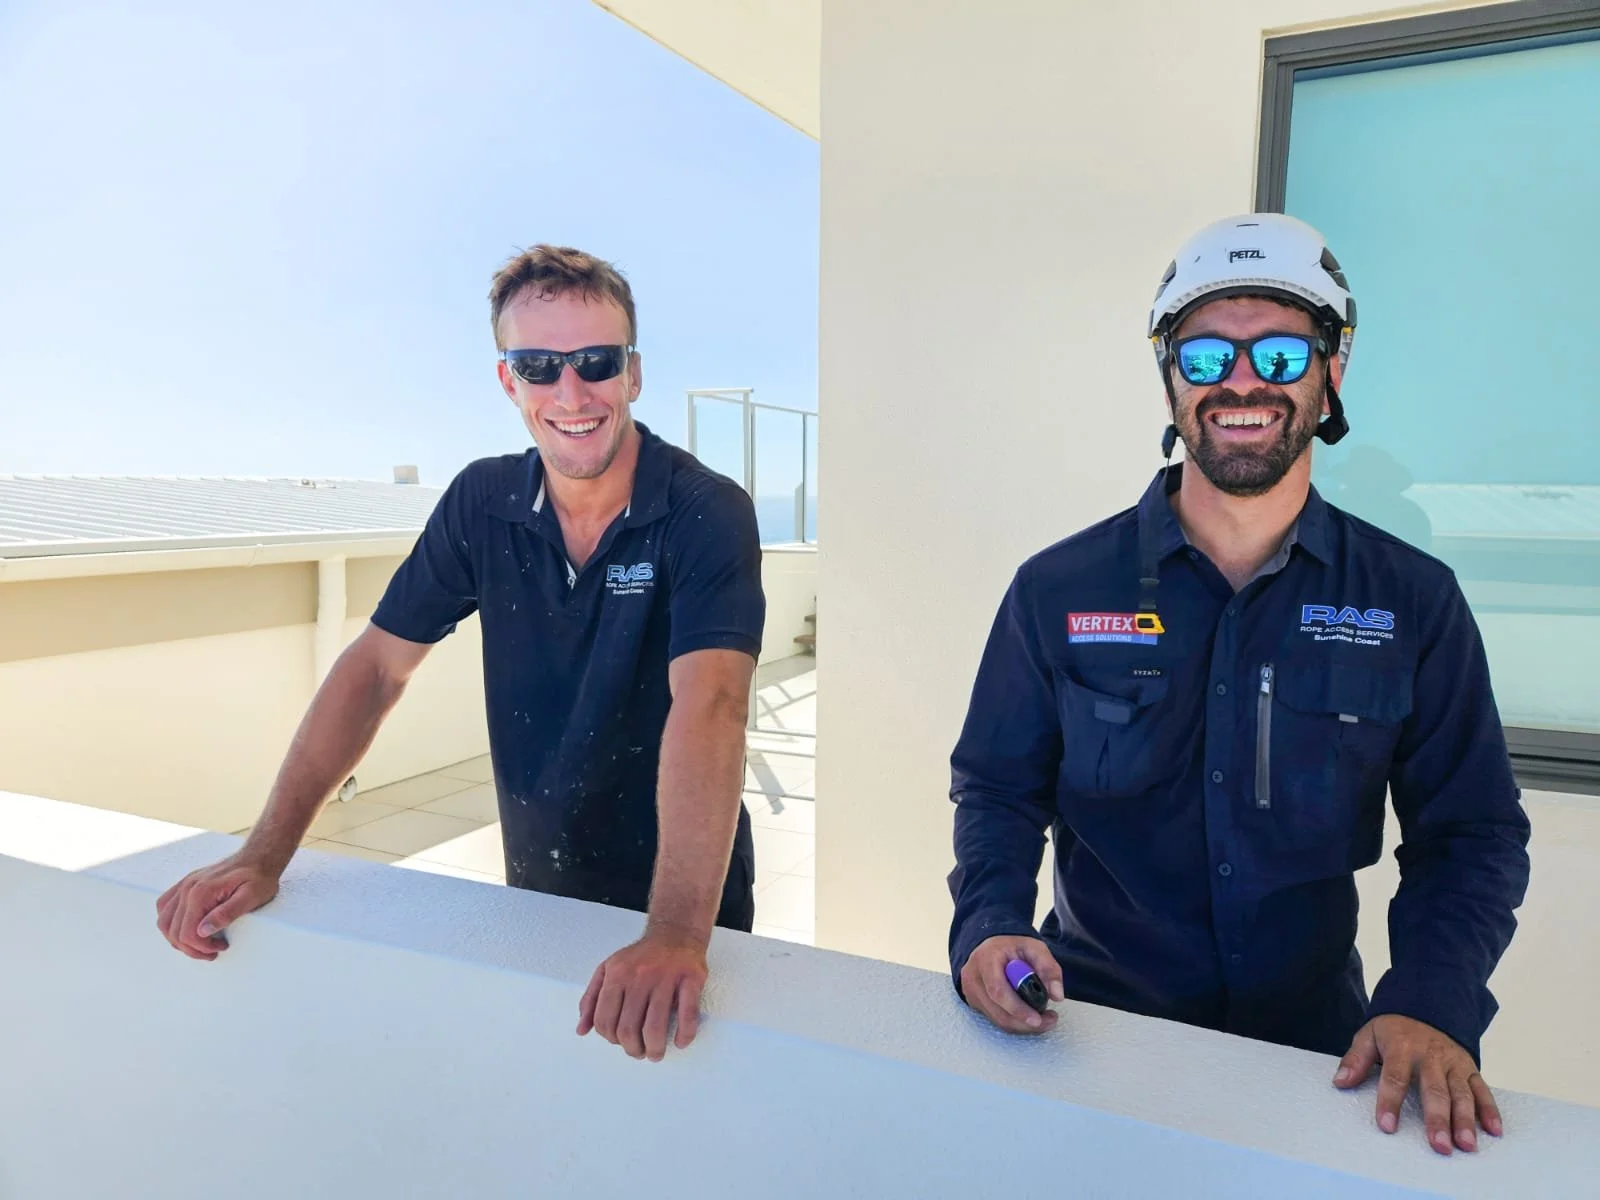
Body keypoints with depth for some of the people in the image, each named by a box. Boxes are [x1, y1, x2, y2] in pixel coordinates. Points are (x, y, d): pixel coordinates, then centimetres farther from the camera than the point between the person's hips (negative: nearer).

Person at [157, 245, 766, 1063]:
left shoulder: (707, 514, -21)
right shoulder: (481, 503, -6)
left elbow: (708, 705, -34)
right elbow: (378, 664, -4)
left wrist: (676, 935, -44)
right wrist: (265, 854, -10)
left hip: (684, 904, -4)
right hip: (535, 893, 4)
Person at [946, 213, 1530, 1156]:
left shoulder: (1413, 602, -1)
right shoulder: (1060, 590, -4)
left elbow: (1472, 831, 2)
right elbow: (998, 792, 1)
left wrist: (1432, 1003, -14)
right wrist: (989, 928, -17)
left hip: (1315, 1043, 2)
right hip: (1094, 1026, -1)